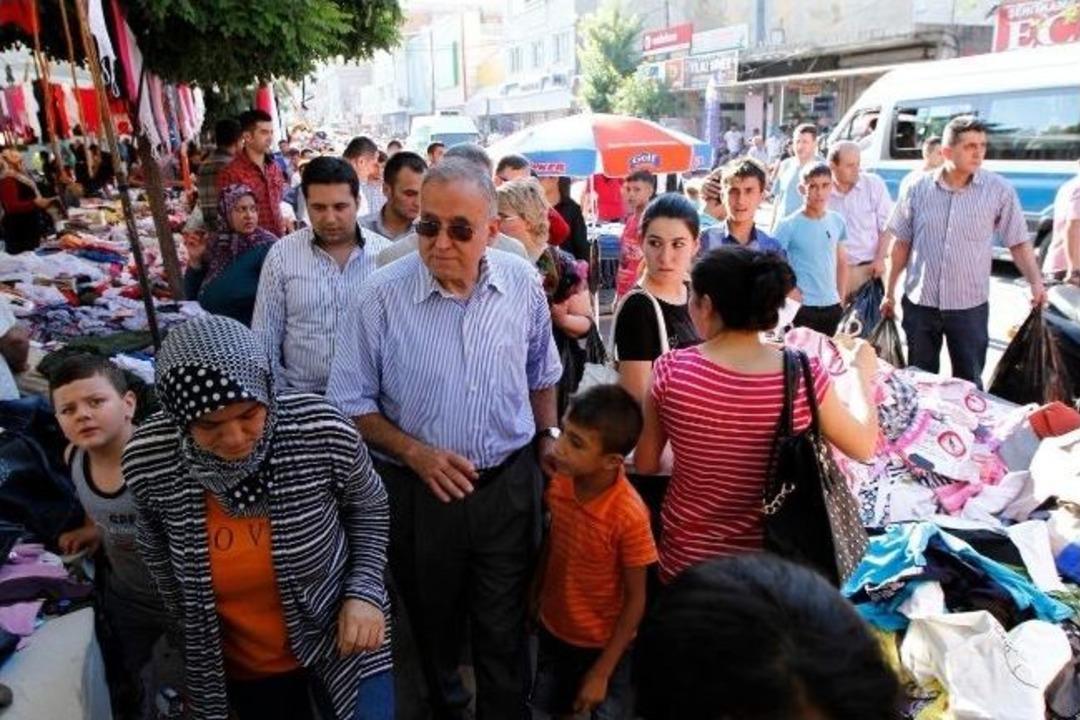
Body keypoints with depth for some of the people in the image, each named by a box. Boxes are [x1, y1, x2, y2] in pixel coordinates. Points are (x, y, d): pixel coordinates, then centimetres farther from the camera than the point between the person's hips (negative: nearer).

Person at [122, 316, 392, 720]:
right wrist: (196, 658, 10)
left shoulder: (322, 430, -26)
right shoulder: (147, 460, -20)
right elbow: (161, 560, 1)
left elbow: (369, 508, -4)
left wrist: (365, 591, -16)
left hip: (340, 640, -2)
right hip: (239, 665, 2)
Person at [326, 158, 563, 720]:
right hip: (420, 490, -1)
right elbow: (351, 404, -8)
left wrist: (546, 438, 10)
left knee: (504, 631, 15)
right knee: (435, 626, 22)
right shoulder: (382, 295, -15)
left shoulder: (523, 284, -7)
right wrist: (415, 453, -19)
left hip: (509, 483, 1)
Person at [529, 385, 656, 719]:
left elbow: (636, 599, -20)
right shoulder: (559, 484, -17)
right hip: (554, 629, 5)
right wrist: (535, 596, 12)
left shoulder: (629, 516, -31)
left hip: (604, 644, -4)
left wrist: (602, 673, -16)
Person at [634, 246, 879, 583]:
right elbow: (864, 447, 0)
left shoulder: (671, 371, -19)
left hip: (687, 559, -1)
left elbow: (645, 464, -6)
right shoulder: (805, 377, -17)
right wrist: (864, 373, 15)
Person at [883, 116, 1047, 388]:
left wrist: (1036, 282, -13)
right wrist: (890, 291, 8)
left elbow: (1018, 242, 1)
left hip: (970, 306, -1)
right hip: (919, 303, 1)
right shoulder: (918, 188, -2)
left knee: (969, 383, 8)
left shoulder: (999, 190, -5)